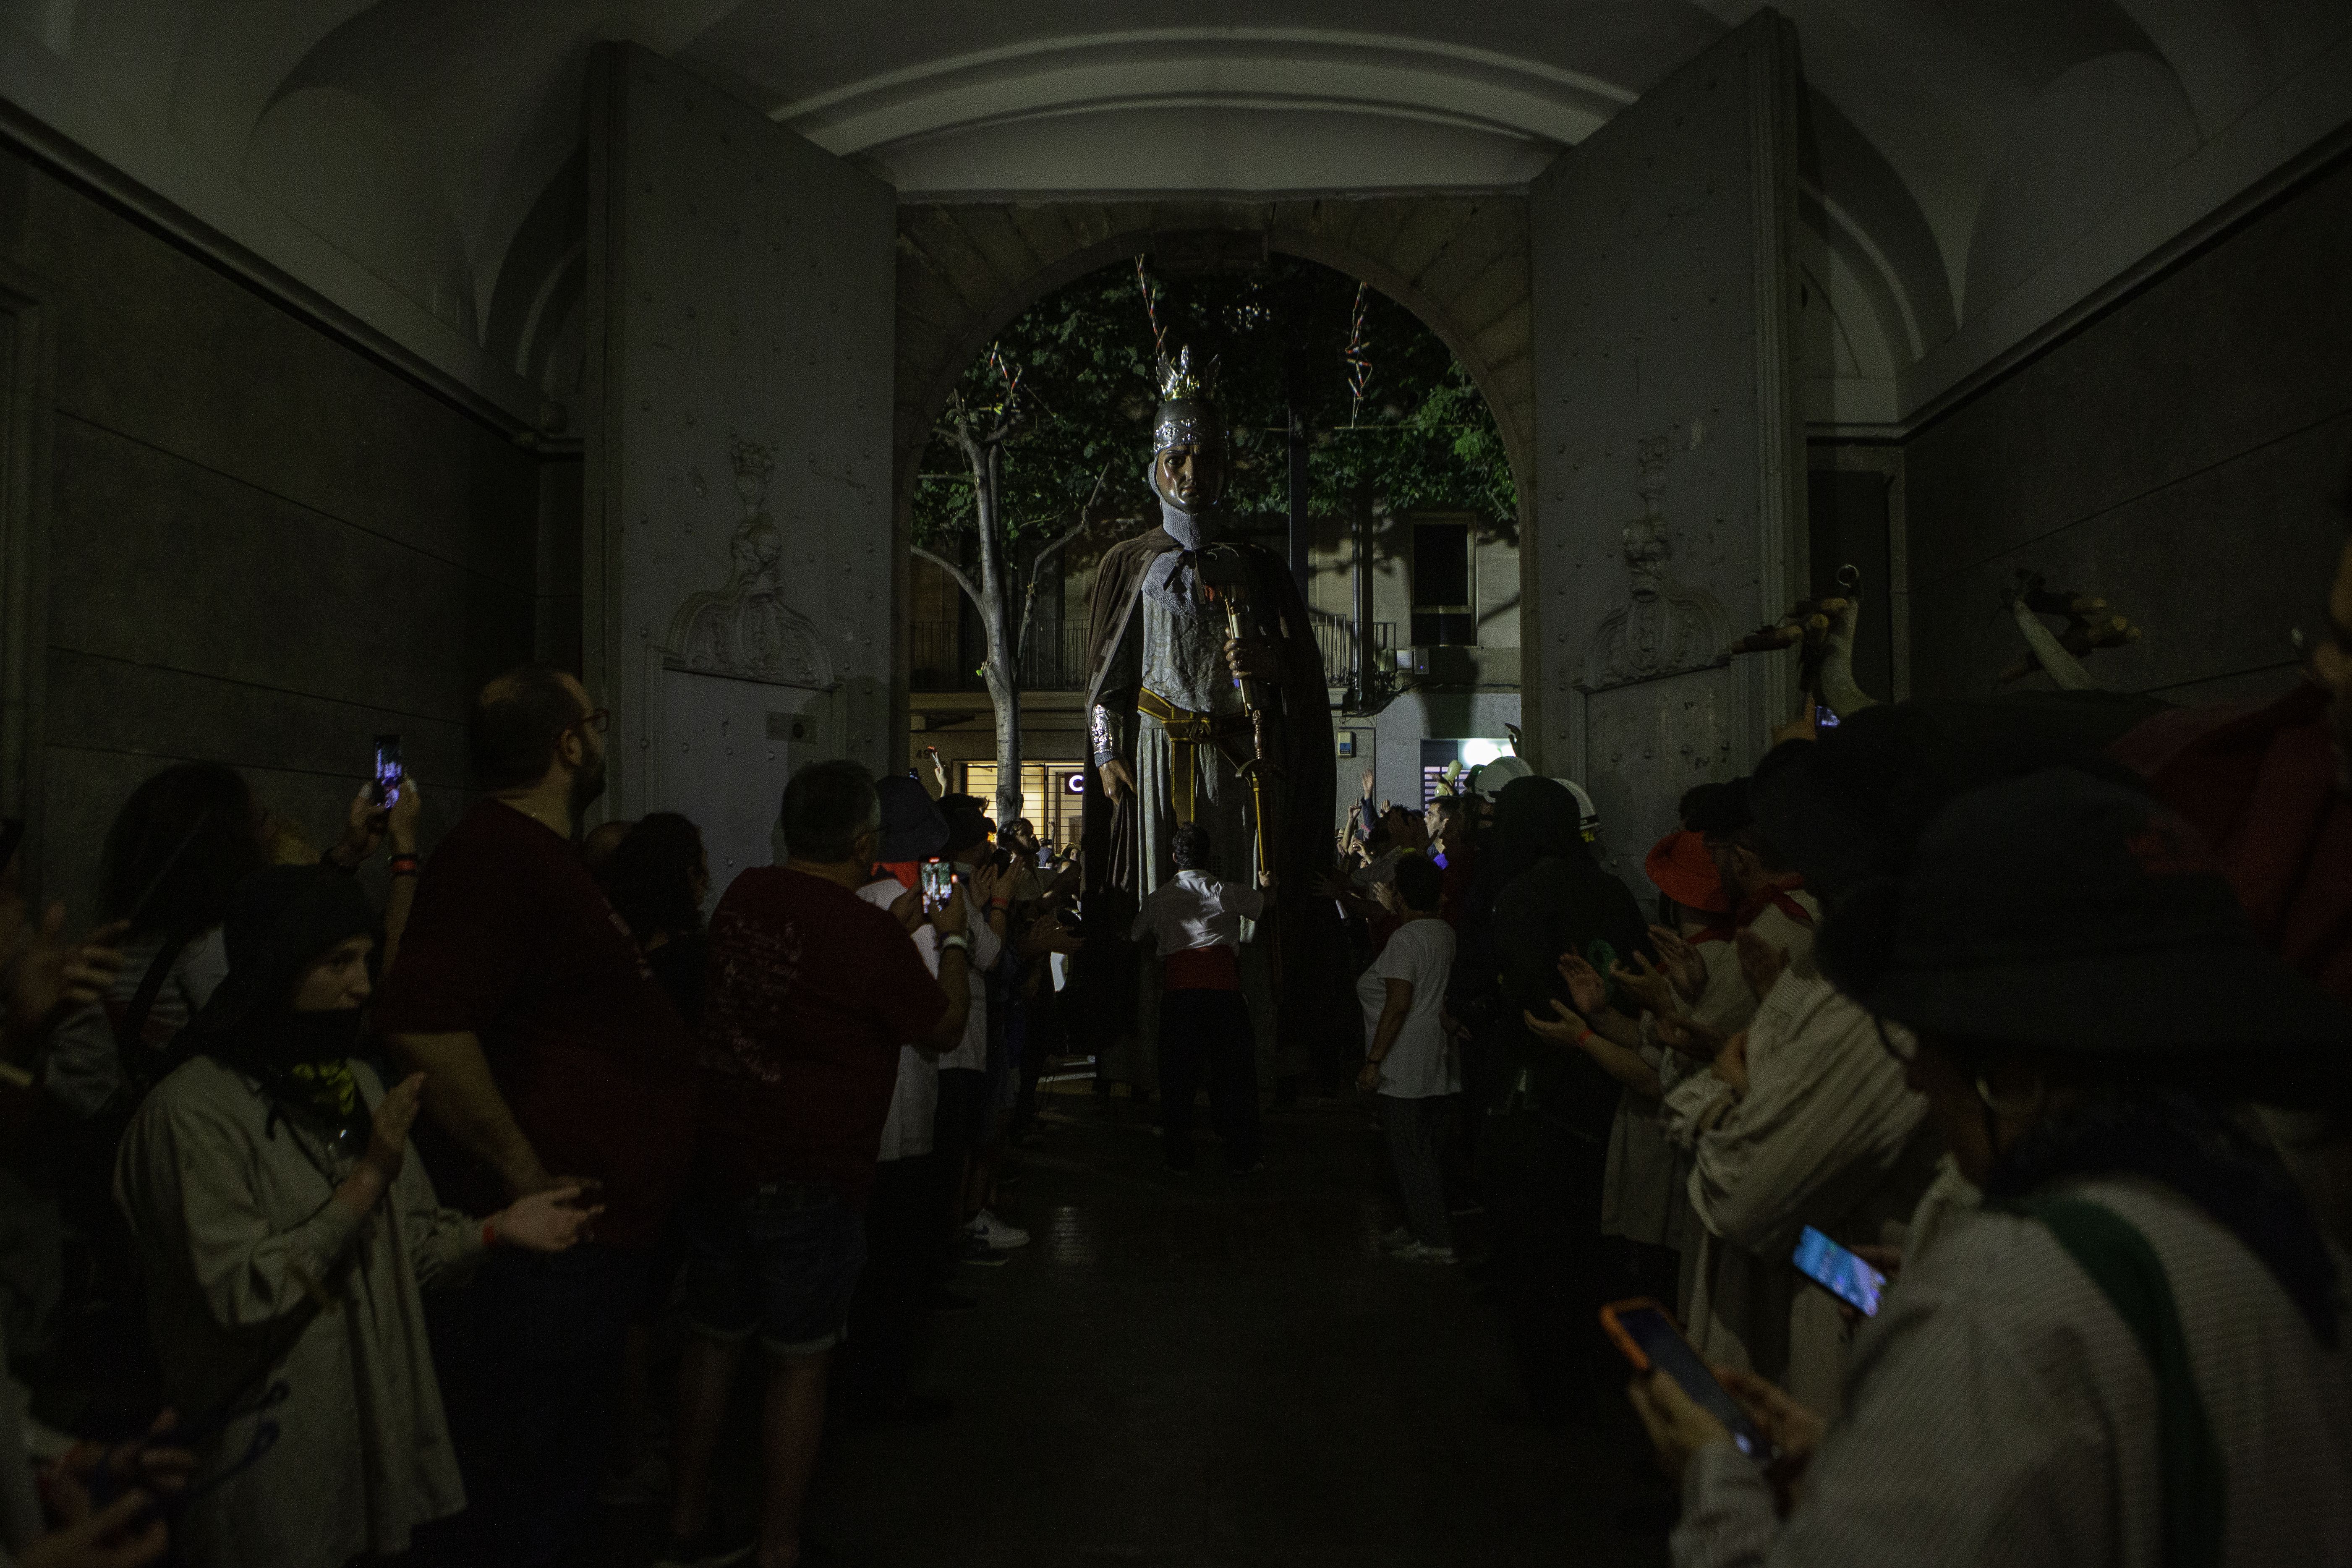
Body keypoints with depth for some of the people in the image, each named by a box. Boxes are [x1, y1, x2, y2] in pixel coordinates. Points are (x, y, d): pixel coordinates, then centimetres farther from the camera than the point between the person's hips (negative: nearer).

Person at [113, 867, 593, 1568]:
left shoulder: (358, 1084, 6)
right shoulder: (194, 1112, -17)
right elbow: (243, 1293, -21)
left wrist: (498, 1228, -7)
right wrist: (368, 1178, -22)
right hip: (270, 1452, -6)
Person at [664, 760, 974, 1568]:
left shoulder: (743, 896, 0)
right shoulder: (867, 935, -18)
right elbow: (944, 1026, -3)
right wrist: (953, 938, 12)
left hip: (716, 1159, 7)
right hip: (809, 1179, -6)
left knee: (714, 1341, 19)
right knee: (799, 1363, 7)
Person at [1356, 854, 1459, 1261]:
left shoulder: (1405, 940, -15)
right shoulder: (1447, 934, 10)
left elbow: (1398, 1005, -21)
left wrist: (1373, 1061, -18)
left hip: (1406, 1070, -9)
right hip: (1442, 1069, 9)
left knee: (1410, 1154, -3)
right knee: (1429, 1151, 15)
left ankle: (1434, 1241, 0)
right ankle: (1420, 1227, 25)